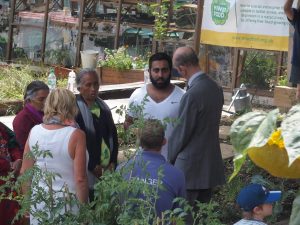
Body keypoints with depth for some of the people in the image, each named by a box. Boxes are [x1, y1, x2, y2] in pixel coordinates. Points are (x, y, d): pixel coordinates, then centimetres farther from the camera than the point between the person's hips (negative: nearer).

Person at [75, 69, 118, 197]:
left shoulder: (103, 108, 13)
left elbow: (113, 135, 17)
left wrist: (113, 162, 5)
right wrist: (93, 166, -12)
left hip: (108, 170, 6)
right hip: (88, 173, -6)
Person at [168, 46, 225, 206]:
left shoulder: (192, 95, -22)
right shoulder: (215, 88, 4)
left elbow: (182, 132, -14)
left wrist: (170, 157, 2)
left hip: (190, 168, -8)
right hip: (211, 166, 8)